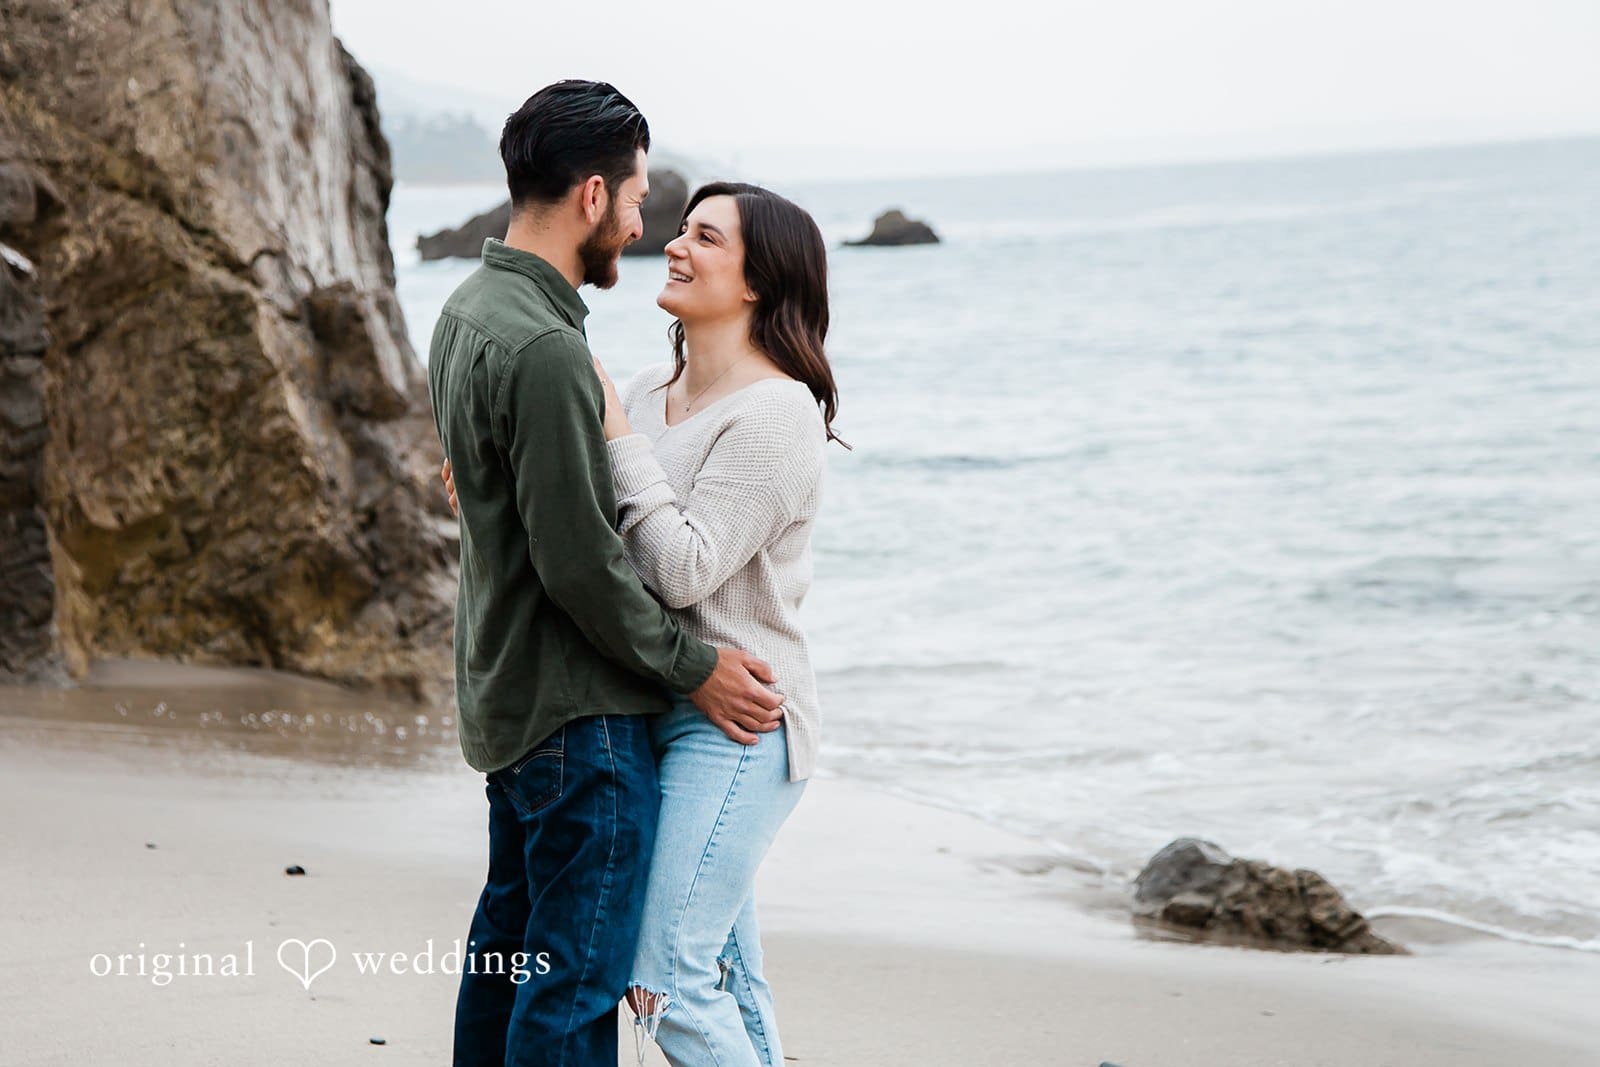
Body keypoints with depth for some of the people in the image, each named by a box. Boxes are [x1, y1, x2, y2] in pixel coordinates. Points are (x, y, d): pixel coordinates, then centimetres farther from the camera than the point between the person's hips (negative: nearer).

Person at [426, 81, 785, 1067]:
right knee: (579, 977, -5)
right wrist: (694, 667, -13)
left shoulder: (470, 311, 8)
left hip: (506, 692, 10)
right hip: (575, 709, -10)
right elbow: (582, 562, -22)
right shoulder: (544, 349, -24)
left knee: (510, 940, 20)